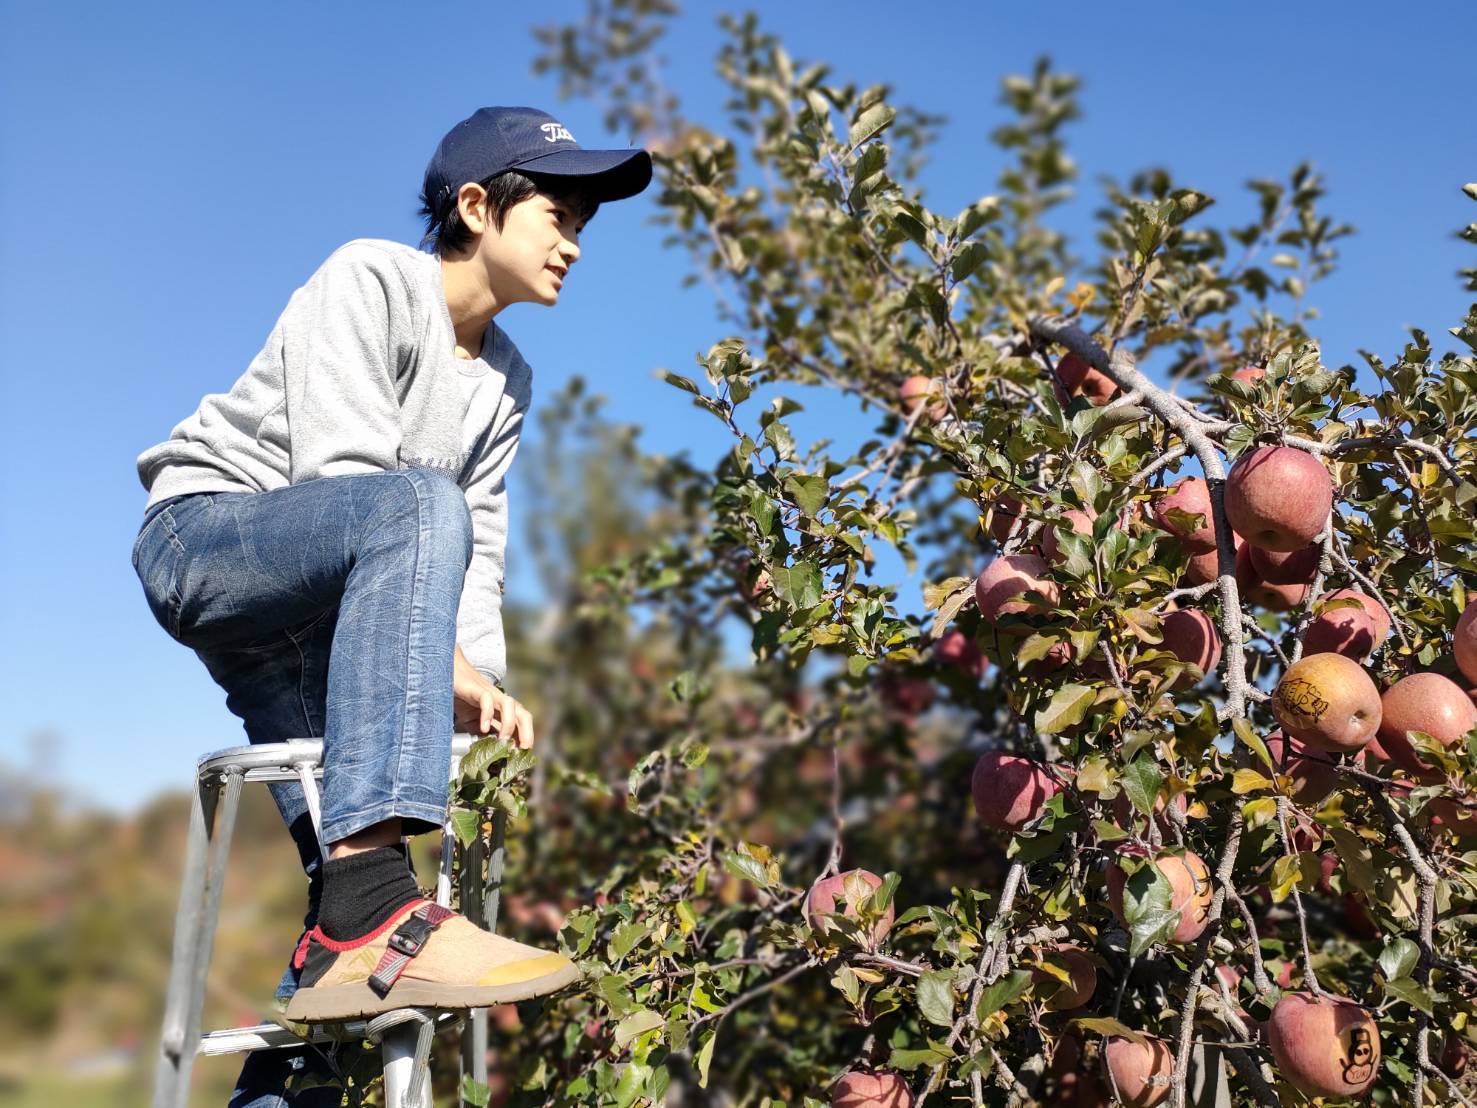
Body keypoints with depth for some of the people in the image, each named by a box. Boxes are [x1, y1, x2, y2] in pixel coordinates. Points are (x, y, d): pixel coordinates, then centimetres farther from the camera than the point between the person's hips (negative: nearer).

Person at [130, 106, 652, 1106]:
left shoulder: (506, 382, 13)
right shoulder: (370, 282, -10)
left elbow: (476, 549, 4)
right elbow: (340, 473, -22)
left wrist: (483, 686, -14)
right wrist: (441, 657, -29)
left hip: (303, 610, 9)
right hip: (202, 534, -8)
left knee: (348, 858, -1)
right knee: (419, 503, -37)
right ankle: (374, 911, -50)